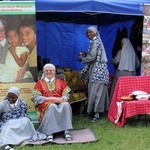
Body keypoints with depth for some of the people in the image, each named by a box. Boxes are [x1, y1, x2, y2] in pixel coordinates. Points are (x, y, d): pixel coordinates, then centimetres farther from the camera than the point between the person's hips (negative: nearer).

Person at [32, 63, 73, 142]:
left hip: (60, 102, 2)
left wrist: (61, 99, -12)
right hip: (46, 104, -2)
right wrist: (49, 99, -11)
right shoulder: (39, 83, 17)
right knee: (52, 106, -38)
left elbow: (66, 94, 12)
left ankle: (67, 130, -38)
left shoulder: (60, 82, 22)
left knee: (66, 105, -34)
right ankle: (50, 133, -42)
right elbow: (36, 97, 3)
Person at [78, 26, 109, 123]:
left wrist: (82, 58, -2)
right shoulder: (96, 41, 19)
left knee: (96, 90, -10)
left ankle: (96, 114, -10)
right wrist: (85, 55, 16)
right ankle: (93, 110, 15)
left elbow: (92, 57, -17)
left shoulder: (95, 41, -11)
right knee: (95, 90, 11)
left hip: (97, 69, -10)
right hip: (96, 69, 10)